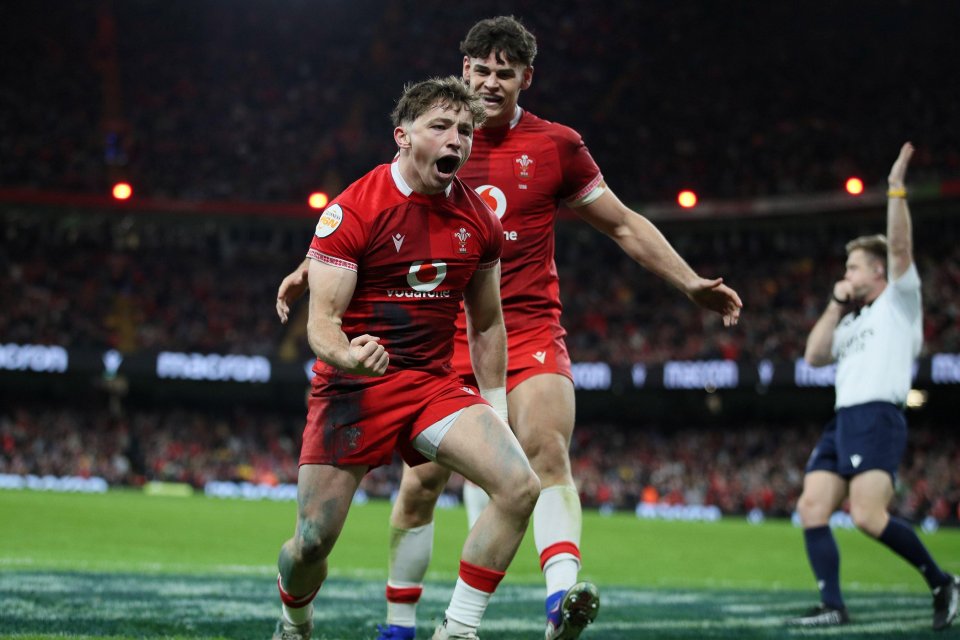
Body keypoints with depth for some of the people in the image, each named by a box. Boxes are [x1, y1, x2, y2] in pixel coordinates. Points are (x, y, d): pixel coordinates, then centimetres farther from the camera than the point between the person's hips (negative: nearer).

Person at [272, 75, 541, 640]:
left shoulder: (480, 221, 5)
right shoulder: (352, 210, -11)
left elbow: (487, 325, 17)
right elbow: (321, 321, -14)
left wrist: (493, 413, 14)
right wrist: (345, 355, -37)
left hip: (434, 383, 4)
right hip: (353, 384, -4)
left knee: (521, 489, -20)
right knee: (313, 542, -4)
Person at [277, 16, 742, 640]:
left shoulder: (556, 145, 2)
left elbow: (624, 224, 11)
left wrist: (692, 284, 5)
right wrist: (310, 268, 8)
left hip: (530, 328, -1)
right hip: (446, 335, 2)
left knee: (548, 450, -25)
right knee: (421, 480, -1)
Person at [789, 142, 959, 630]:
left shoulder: (898, 302, 7)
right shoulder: (853, 321, 28)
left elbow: (900, 246, -7)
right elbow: (814, 356, 19)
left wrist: (896, 188, -10)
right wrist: (836, 306, 16)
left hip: (877, 420, -8)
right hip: (841, 423, 8)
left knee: (867, 516, -22)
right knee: (812, 508, -5)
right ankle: (832, 605, -5)